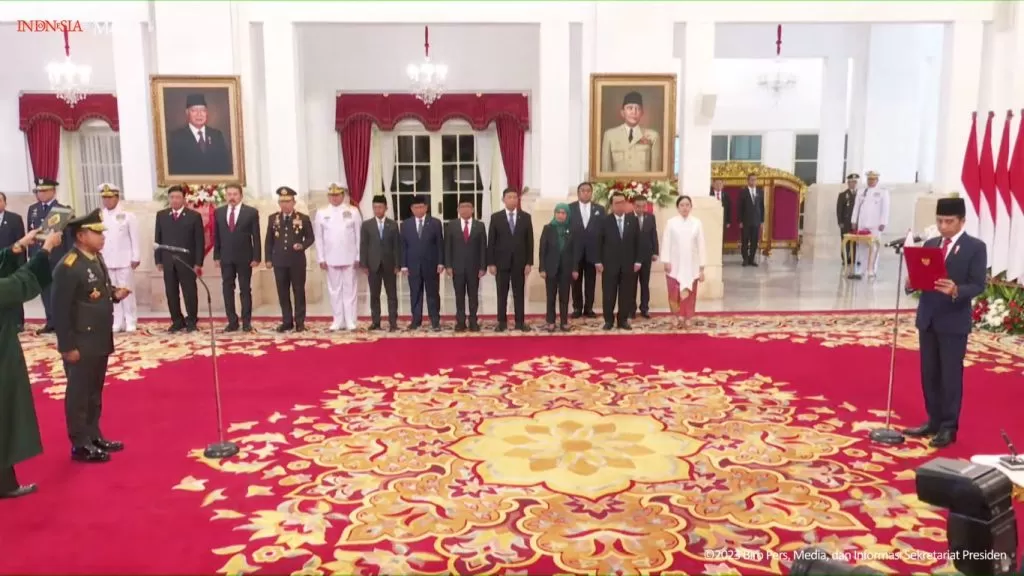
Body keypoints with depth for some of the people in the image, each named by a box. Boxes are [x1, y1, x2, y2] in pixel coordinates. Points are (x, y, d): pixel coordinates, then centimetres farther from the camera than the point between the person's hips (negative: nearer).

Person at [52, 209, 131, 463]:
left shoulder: (97, 257, 8)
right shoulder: (67, 267, -20)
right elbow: (60, 310, -20)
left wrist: (115, 293, -1)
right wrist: (67, 347, -19)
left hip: (100, 340, 9)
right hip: (80, 344, -9)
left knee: (95, 392, 19)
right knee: (78, 394, 4)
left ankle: (94, 436, 31)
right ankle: (80, 445, 15)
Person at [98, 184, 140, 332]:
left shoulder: (127, 216, -2)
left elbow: (134, 238, -3)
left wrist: (135, 258, -8)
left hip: (124, 261, -4)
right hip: (106, 261, 4)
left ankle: (131, 323, 4)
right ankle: (117, 322, 11)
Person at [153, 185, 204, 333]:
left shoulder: (194, 216, 0)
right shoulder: (161, 215, 10)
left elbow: (200, 241, -3)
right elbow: (157, 239, 10)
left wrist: (198, 262, -9)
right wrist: (158, 260, 3)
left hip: (187, 261, -3)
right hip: (168, 261, 3)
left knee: (189, 292, 1)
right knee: (171, 293, 6)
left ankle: (191, 321, 11)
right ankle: (177, 321, 15)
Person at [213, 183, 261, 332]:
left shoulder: (251, 212, -3)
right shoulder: (218, 212, 7)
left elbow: (256, 237, -4)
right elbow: (216, 236, 9)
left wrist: (256, 257, -9)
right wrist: (216, 256, 2)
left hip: (244, 257, -3)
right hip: (226, 258, 3)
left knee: (245, 290, 3)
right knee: (227, 290, 4)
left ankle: (246, 322, 9)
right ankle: (232, 321, 10)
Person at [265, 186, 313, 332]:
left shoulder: (303, 218, -1)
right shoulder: (273, 218, 7)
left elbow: (310, 238, 3)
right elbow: (269, 241, 10)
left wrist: (302, 246, -17)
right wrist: (268, 259, 4)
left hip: (297, 261, -3)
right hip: (279, 261, 3)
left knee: (299, 291, 3)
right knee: (283, 293, 6)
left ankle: (300, 322, 9)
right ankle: (287, 321, 14)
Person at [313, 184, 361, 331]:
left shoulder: (353, 211, 0)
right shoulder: (321, 213, 3)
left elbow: (358, 235, -1)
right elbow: (318, 237, 4)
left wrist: (358, 257, -5)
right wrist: (321, 258, 0)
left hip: (350, 257, -1)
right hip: (330, 258, 1)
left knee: (350, 289, 3)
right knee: (334, 289, 6)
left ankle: (350, 321, 8)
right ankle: (337, 321, 12)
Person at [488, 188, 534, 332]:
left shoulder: (525, 217, 3)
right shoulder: (495, 217, 1)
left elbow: (529, 241, 3)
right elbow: (491, 241, 0)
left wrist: (529, 262, -3)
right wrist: (491, 263, -6)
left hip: (519, 261, 1)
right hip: (501, 261, -1)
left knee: (519, 293, 5)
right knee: (502, 294, 5)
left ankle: (520, 322, 11)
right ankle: (502, 322, 12)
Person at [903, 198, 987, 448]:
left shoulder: (975, 247, -6)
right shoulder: (930, 245, 10)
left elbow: (978, 285, -12)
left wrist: (956, 290, -30)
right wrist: (912, 282, -13)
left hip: (954, 322, -5)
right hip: (927, 319, 5)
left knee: (951, 375, 2)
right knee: (929, 373, 12)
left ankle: (949, 427, 12)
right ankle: (934, 421, 24)